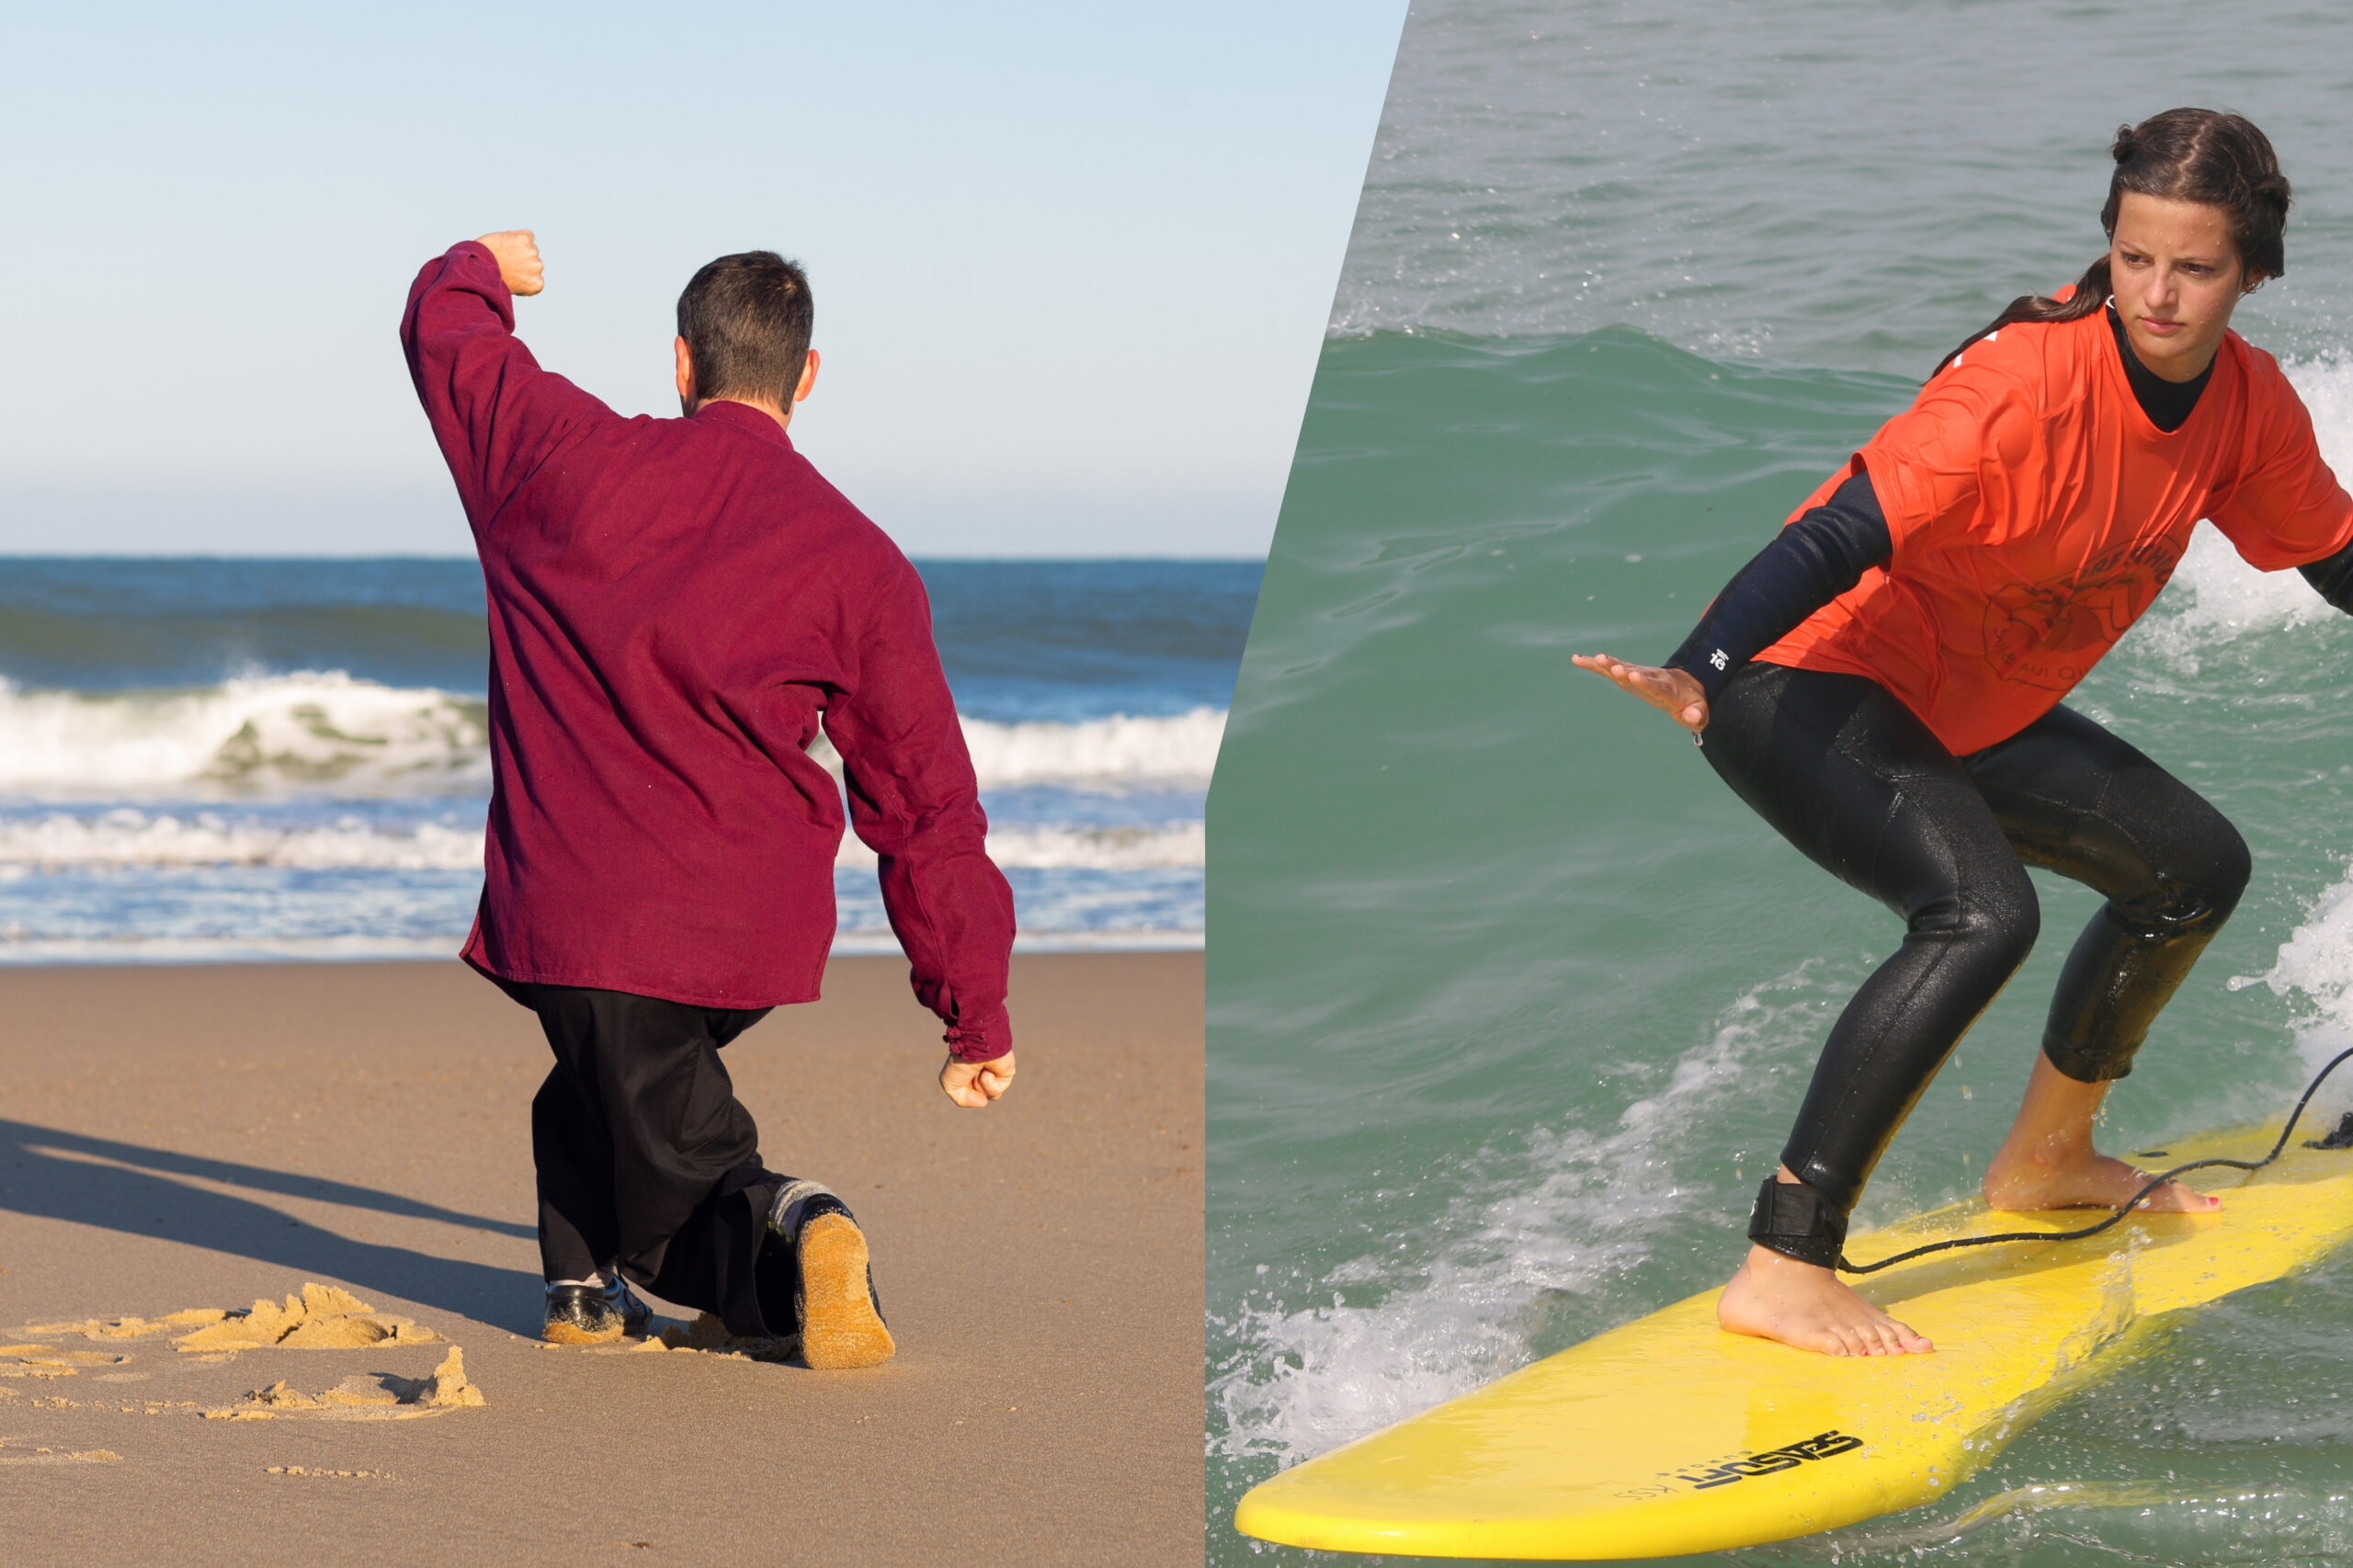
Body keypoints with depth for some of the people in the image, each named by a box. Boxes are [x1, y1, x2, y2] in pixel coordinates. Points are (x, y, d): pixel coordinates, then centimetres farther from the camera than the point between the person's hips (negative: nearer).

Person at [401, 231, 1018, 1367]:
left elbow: (444, 325, 19)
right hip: (754, 925, 2)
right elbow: (927, 803, 2)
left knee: (684, 1213, 15)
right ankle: (589, 1278, 14)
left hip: (572, 917, -2)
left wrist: (481, 266, 44)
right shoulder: (858, 560, 0)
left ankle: (783, 1237, -12)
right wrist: (978, 1019, 8)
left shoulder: (567, 460, -1)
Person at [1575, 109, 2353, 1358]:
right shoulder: (2027, 381, -28)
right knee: (1982, 913, -31)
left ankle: (2046, 1160, 33)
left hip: (1968, 714, 9)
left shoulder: (2249, 405, -5)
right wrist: (1700, 673, -50)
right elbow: (1842, 536, -36)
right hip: (1808, 691, -9)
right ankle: (1783, 1269, -33)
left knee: (2196, 867, 14)